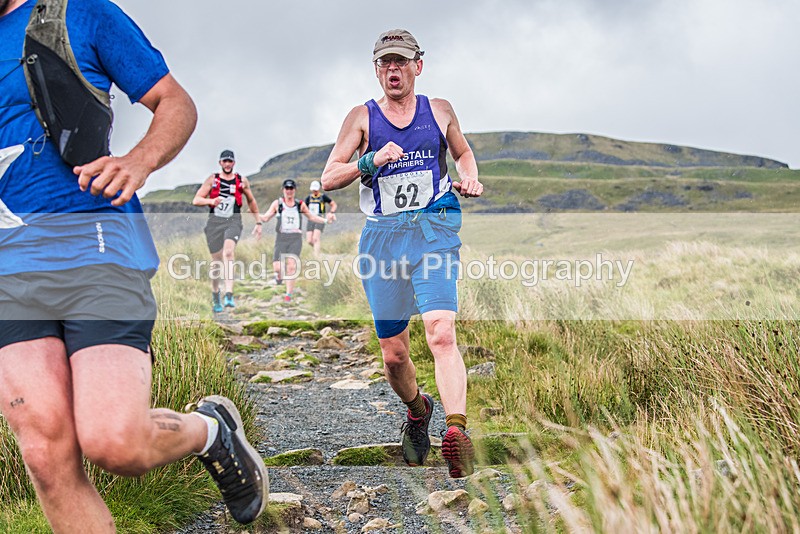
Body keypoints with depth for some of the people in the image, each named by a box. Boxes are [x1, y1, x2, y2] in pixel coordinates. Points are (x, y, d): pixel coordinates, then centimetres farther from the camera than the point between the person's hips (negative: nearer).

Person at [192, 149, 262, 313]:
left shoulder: (242, 181, 9)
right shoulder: (212, 179, 7)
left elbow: (251, 201, 23)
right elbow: (196, 200, 2)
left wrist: (258, 222, 21)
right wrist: (211, 201, -18)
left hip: (233, 221, -1)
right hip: (214, 222, 1)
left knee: (228, 252, -27)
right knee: (217, 261, 7)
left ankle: (229, 295, -36)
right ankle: (215, 294, 31)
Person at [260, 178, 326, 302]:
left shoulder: (300, 204, 10)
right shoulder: (277, 203, 7)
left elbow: (312, 217, 22)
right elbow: (265, 218, 5)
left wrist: (325, 220, 11)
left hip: (296, 237, 0)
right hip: (281, 237, 0)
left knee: (291, 265, -14)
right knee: (277, 267, -9)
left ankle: (289, 294, -3)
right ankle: (279, 276, 29)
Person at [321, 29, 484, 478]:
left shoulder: (440, 111, 12)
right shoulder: (362, 117, 8)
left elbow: (463, 151, 30)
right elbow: (329, 178, 4)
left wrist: (470, 177, 8)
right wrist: (370, 161, -13)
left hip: (434, 230, -1)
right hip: (382, 236, 1)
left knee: (441, 333, -23)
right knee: (394, 354, 6)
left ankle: (457, 430, -30)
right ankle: (417, 411, 34)